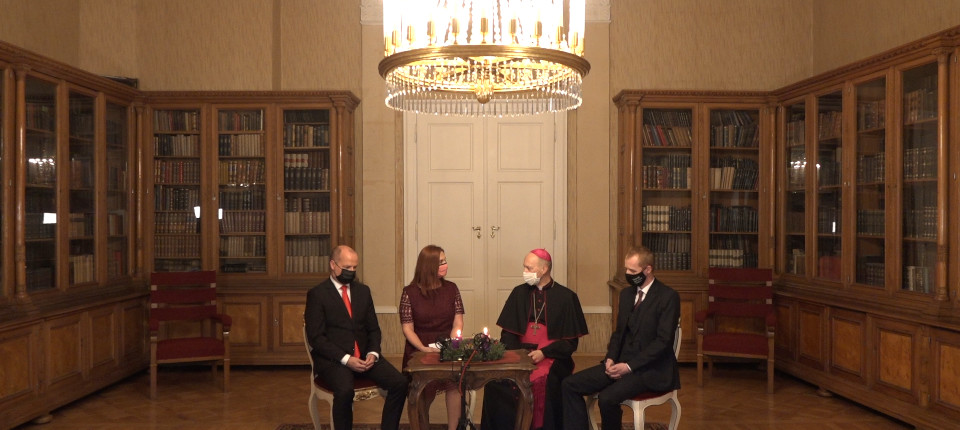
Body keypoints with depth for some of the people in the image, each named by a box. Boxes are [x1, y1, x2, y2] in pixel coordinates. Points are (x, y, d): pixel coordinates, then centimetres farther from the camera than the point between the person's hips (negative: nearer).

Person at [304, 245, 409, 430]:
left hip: (364, 356, 5)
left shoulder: (363, 290, 13)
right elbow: (316, 337, -9)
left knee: (400, 383, -17)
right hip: (333, 359, -5)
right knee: (345, 390, -35)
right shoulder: (317, 294, -3)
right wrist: (346, 359, -18)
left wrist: (373, 353, -4)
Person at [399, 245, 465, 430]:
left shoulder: (451, 288, 7)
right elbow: (407, 328, -2)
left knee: (454, 379, -26)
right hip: (419, 348, -1)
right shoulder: (410, 292, -1)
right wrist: (424, 349, -17)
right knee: (425, 388, -21)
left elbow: (458, 322, 5)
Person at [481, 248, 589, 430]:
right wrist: (515, 354, -8)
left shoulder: (566, 297, 2)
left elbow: (571, 342, 1)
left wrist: (544, 353, -11)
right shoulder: (519, 293, 12)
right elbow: (508, 332, 11)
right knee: (495, 379, -25)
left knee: (540, 381, -33)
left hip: (551, 357, -2)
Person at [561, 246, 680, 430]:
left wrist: (629, 366, -20)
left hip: (651, 369, -7)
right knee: (570, 384, -9)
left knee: (607, 398, -30)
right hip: (621, 362, 7)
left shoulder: (668, 297, -10)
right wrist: (611, 358, -3)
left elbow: (663, 340, -16)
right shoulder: (626, 293, 12)